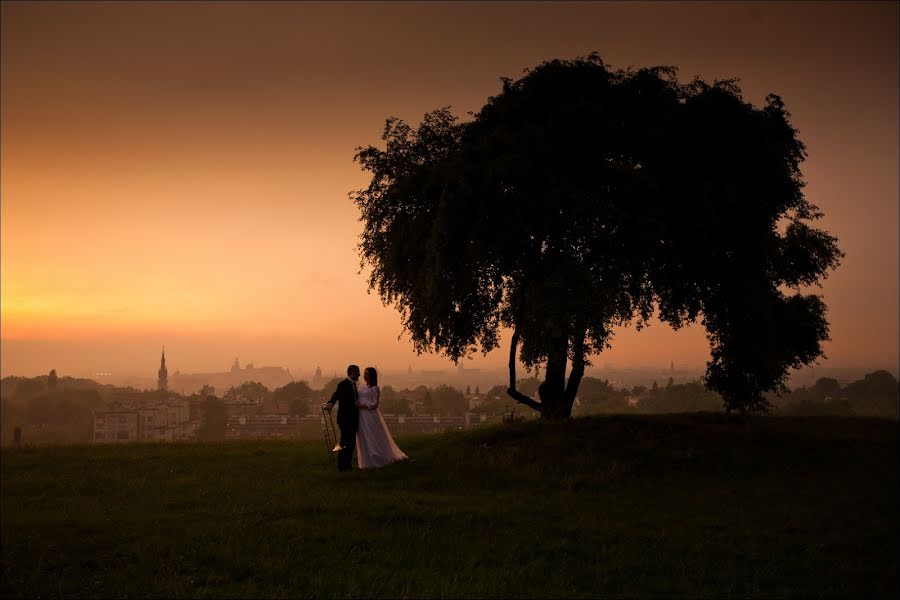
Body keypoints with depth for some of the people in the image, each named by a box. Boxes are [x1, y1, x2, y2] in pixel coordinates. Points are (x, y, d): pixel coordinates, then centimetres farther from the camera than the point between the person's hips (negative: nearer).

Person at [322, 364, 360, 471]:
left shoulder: (353, 384, 15)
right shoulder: (343, 384, -13)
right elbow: (336, 395, -26)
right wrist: (330, 404, -42)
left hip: (353, 418, 9)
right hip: (345, 418, -9)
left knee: (352, 442, 12)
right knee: (345, 442, -6)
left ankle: (348, 464, 20)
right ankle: (342, 465, 0)